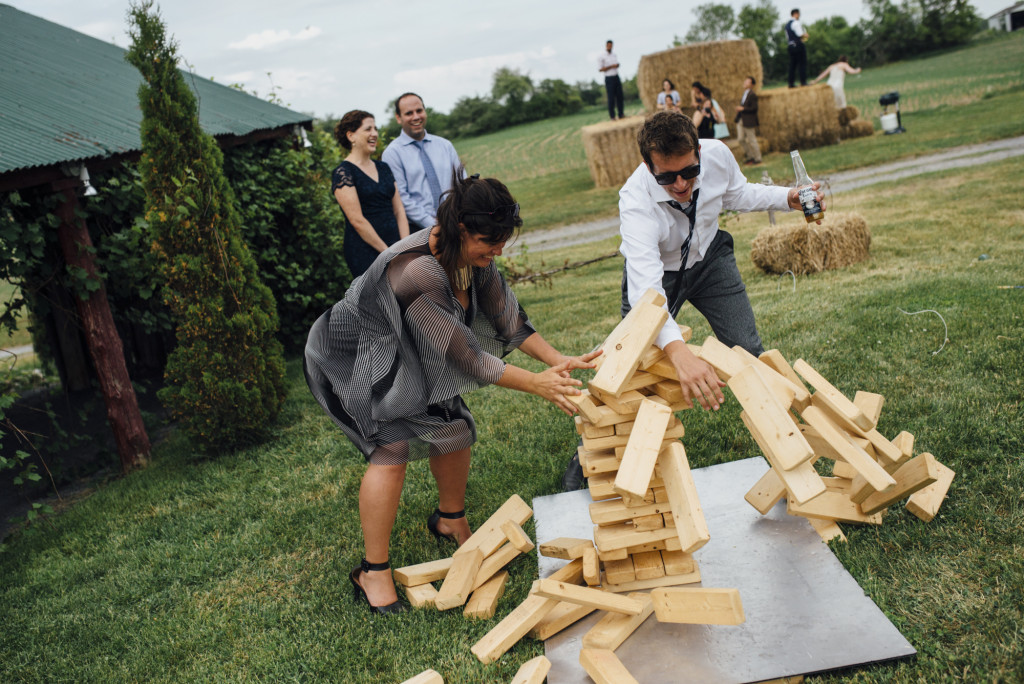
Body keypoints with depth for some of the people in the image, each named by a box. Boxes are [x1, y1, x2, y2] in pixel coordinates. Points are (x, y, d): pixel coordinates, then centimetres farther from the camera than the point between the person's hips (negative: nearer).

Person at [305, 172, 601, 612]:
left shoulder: (473, 257, -13)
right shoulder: (416, 272, -39)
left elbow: (507, 318, -7)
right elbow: (463, 354, -36)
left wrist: (559, 361, -17)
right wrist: (535, 384, -32)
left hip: (403, 356, 8)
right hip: (348, 361, -8)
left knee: (453, 426, 6)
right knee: (392, 446, -21)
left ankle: (450, 521, 32)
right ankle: (372, 573, -7)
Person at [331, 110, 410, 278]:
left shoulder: (383, 168, 16)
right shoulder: (343, 173, -6)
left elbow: (399, 211, 12)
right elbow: (357, 220, -13)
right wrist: (387, 252, -11)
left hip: (394, 247, 7)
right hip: (365, 253, -6)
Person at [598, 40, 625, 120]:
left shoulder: (614, 55, 12)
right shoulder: (601, 57, -7)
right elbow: (600, 69, -11)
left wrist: (617, 65, -2)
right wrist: (611, 66, -15)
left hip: (616, 77, 6)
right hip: (609, 78, -6)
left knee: (620, 96, 5)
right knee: (611, 98, -5)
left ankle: (621, 115, 12)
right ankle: (612, 116, 1)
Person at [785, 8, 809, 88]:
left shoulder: (787, 24, 17)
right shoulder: (796, 23, -11)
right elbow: (801, 34, -16)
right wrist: (805, 35, 2)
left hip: (790, 45, 8)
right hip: (798, 45, -8)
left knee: (792, 64, 7)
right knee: (802, 64, -4)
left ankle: (791, 83, 4)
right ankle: (803, 81, -7)